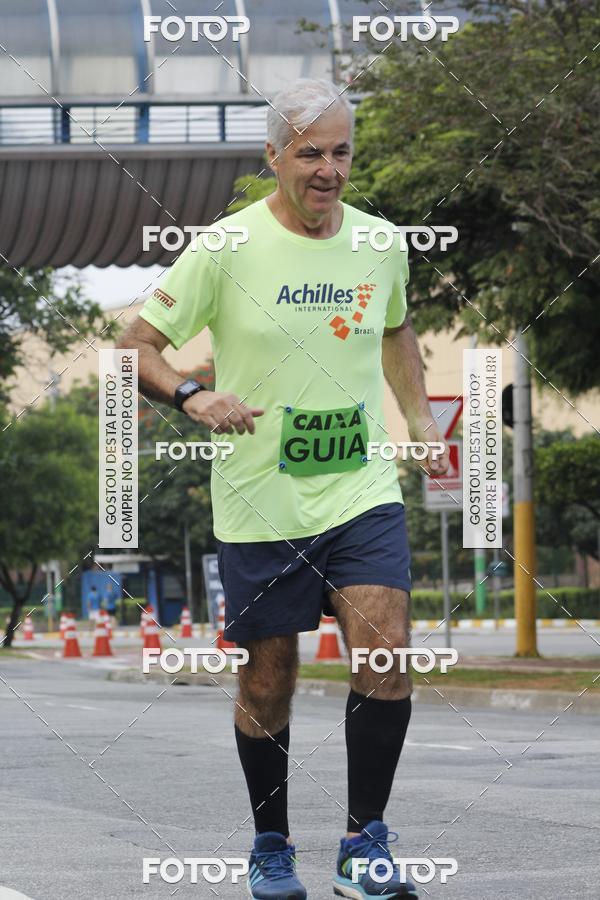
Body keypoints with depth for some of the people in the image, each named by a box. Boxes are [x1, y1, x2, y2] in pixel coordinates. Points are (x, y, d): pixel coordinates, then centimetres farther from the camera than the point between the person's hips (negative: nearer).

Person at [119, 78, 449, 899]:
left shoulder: (381, 244, 4)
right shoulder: (226, 249, -8)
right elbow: (135, 346, -4)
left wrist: (420, 418, 17)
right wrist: (192, 398, -22)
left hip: (363, 494, 2)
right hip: (260, 506, -2)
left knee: (387, 658, -15)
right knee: (267, 687, 6)